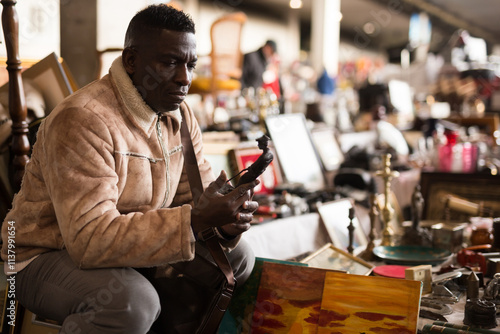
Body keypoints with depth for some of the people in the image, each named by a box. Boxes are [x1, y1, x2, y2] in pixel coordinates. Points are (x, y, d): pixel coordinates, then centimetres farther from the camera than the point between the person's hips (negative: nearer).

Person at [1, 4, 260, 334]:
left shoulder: (180, 115, 0)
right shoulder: (82, 120, -27)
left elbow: (198, 195, 1)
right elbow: (90, 239, -33)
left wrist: (227, 220, -23)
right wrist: (195, 220, -37)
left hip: (134, 246, 8)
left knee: (238, 257, -4)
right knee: (132, 300, -36)